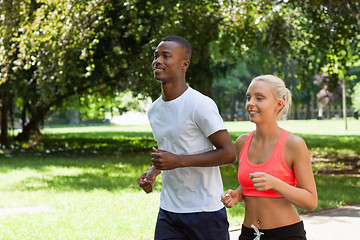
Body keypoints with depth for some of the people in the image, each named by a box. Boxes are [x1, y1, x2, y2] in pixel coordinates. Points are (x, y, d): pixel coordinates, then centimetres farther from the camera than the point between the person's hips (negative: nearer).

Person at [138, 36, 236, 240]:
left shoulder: (201, 105, -13)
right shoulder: (154, 110, 10)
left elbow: (229, 153, -15)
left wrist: (178, 161, -20)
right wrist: (153, 172, 4)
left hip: (205, 211, -6)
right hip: (168, 211, 6)